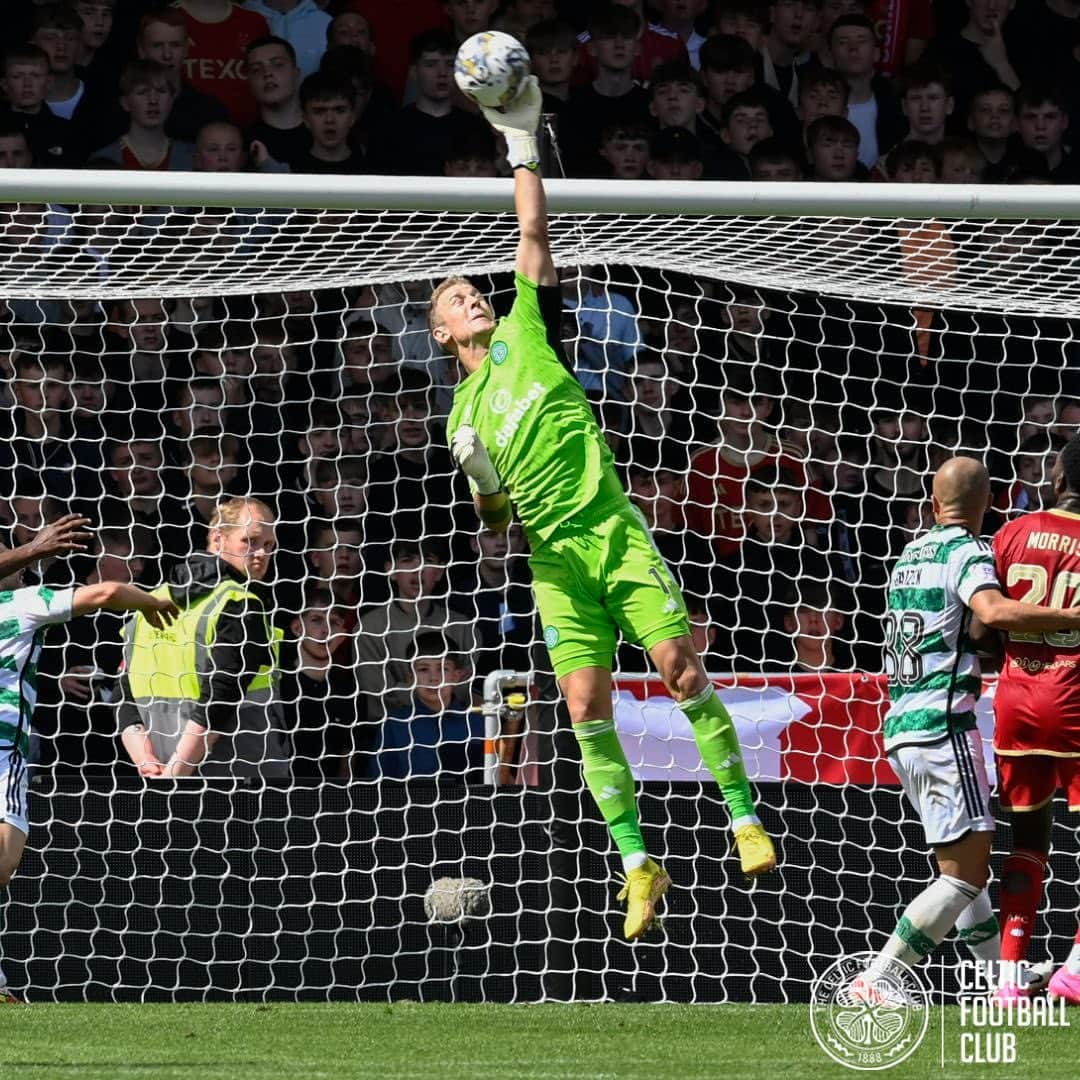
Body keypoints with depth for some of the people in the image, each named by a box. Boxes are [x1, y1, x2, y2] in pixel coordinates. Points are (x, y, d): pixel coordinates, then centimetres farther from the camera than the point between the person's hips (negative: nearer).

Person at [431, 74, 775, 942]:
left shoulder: (527, 333, 11)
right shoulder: (464, 414, 16)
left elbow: (535, 237, 3)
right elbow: (496, 522, 16)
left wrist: (522, 145, -1)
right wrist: (483, 483, -6)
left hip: (613, 527, -2)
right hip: (556, 556, 2)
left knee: (680, 668, -14)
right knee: (588, 708, -6)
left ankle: (744, 815, -4)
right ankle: (638, 865, -1)